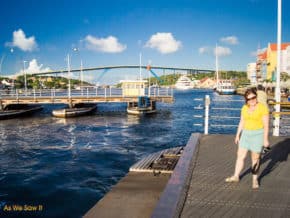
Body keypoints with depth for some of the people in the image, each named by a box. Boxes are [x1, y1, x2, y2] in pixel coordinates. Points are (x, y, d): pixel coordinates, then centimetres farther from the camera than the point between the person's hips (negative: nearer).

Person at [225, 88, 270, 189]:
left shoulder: (263, 108, -14)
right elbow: (241, 122, 10)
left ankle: (255, 179, 23)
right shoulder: (244, 108, 3)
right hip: (246, 134, 5)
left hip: (258, 135, -5)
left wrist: (265, 139, -14)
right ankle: (236, 176, 22)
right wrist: (238, 135, 10)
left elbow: (266, 125, -13)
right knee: (240, 156, 8)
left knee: (255, 158, 5)